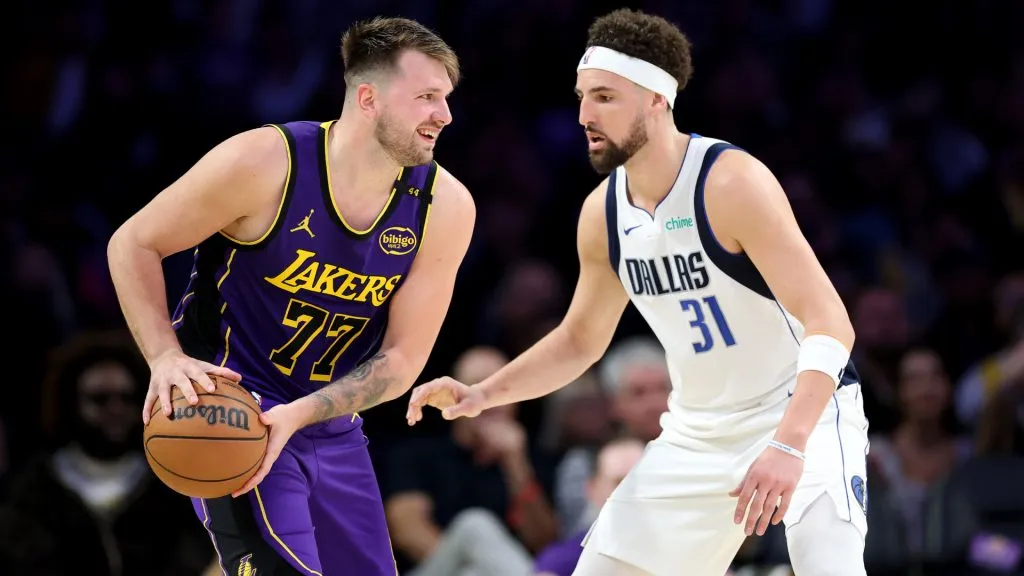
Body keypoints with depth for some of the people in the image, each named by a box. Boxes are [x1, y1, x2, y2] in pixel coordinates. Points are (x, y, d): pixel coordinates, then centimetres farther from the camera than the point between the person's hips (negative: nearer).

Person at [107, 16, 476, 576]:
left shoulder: (446, 208, -10)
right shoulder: (264, 164, -19)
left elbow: (401, 359, -8)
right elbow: (133, 244, -8)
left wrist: (299, 414, -23)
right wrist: (166, 358, -22)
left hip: (332, 428, 6)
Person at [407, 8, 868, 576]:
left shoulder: (732, 183, -23)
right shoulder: (602, 212, -2)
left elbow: (830, 323, -29)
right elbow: (580, 339, 15)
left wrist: (787, 445, -41)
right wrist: (483, 394, 1)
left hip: (804, 413, -7)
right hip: (698, 433, 7)